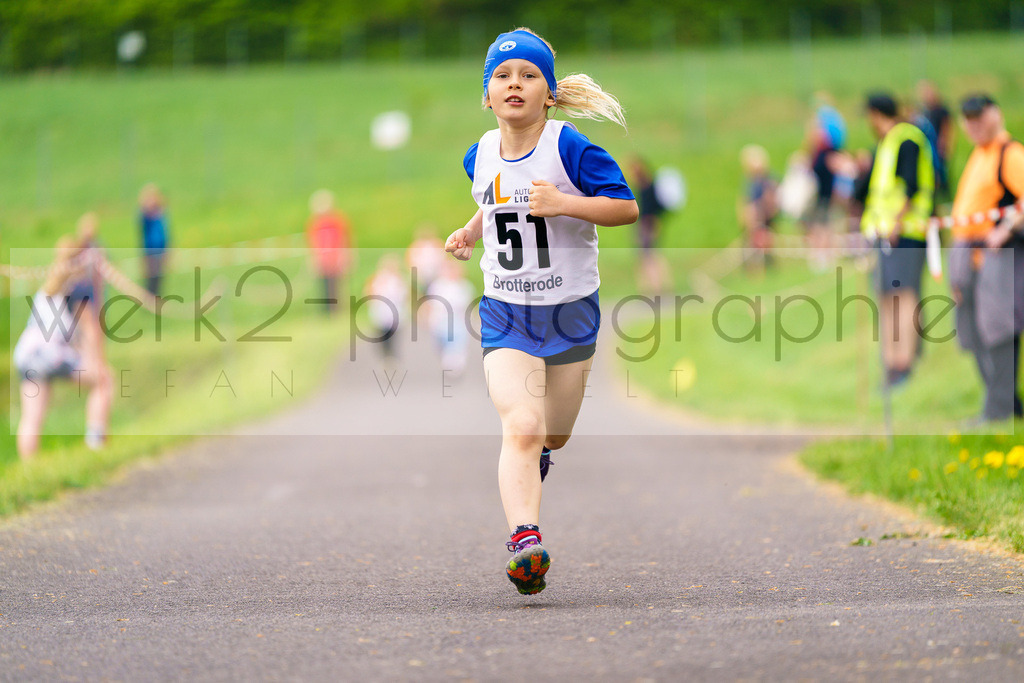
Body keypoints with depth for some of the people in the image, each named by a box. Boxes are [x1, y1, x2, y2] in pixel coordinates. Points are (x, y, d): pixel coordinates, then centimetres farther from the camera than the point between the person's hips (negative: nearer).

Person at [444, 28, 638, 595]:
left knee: (552, 436, 16)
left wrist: (564, 204, -27)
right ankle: (524, 540, -30)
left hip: (570, 312, -1)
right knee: (521, 428, -20)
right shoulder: (481, 156, 2)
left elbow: (627, 207, -16)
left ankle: (535, 457, 53)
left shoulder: (569, 149, -13)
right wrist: (470, 232, 8)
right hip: (505, 314, 1)